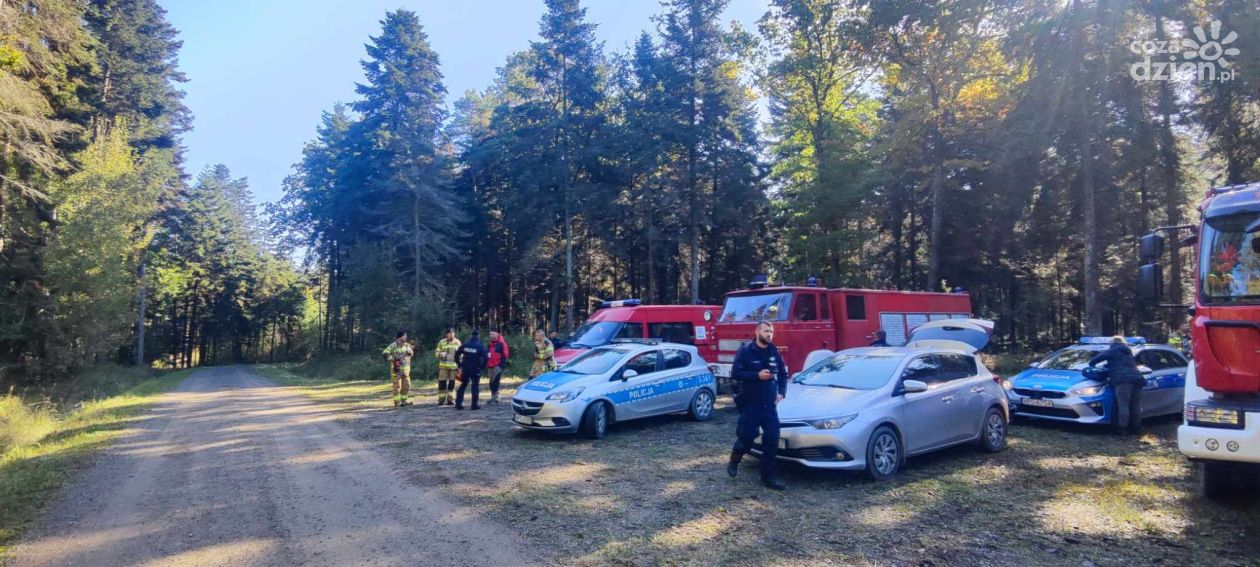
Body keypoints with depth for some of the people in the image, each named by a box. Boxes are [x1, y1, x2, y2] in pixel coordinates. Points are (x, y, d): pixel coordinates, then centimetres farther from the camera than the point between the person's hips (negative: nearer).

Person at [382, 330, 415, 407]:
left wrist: (410, 352, -3)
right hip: (397, 369, -6)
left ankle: (403, 401, 20)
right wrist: (393, 359, -16)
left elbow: (411, 354, 21)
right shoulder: (393, 346, -8)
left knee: (406, 385, 9)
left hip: (406, 369, 7)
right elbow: (384, 353, -14)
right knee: (397, 386, -4)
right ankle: (397, 402, 1)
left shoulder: (407, 345, 11)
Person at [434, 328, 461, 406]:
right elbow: (436, 352, 8)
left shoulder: (457, 342, 6)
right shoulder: (442, 342, 3)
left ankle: (450, 399, 11)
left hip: (453, 366, 1)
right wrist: (440, 354, -15)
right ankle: (441, 399, 3)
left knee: (452, 383, 5)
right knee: (442, 382, -3)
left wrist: (459, 365, 4)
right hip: (443, 366, -1)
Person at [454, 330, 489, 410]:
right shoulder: (480, 346, -7)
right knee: (475, 386, 5)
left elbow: (457, 355, 5)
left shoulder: (465, 345, 4)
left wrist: (459, 365, 10)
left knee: (462, 385, 13)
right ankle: (475, 404, 4)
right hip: (475, 369, -3)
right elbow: (485, 357, -17)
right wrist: (482, 366, -7)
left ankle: (458, 404, 11)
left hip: (465, 368, 4)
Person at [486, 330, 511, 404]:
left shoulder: (501, 343, -6)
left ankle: (495, 398, -8)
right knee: (491, 382, 11)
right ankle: (493, 397, 19)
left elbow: (505, 354, -9)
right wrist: (486, 365, 20)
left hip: (498, 366, -8)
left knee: (495, 381, -11)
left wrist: (502, 364, -14)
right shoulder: (490, 344, 18)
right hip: (490, 366, 8)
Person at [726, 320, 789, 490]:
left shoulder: (774, 352, 6)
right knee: (746, 437, 0)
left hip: (770, 405, 4)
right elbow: (735, 374, -12)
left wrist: (781, 392, 1)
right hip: (750, 404, -4)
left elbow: (783, 374, 16)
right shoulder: (746, 350, -7)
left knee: (772, 440, -1)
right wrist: (757, 375, -20)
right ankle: (734, 462, 30)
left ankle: (769, 476, 7)